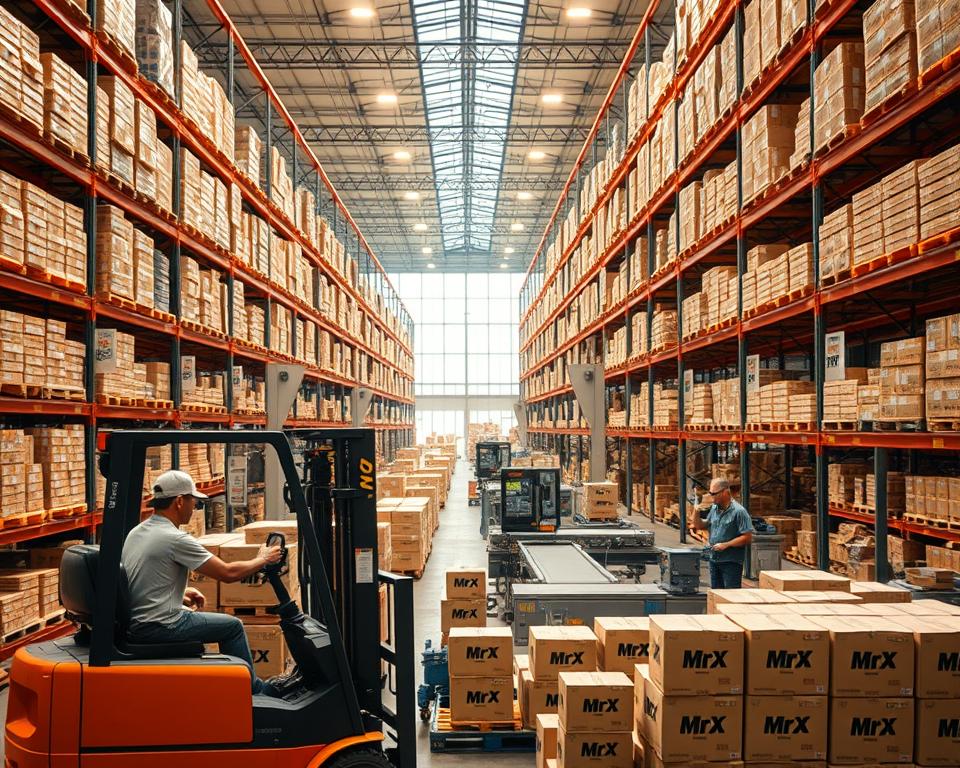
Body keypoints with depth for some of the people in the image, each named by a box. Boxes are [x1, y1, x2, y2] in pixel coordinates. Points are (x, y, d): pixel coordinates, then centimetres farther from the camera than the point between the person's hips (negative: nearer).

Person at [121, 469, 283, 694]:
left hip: (133, 623, 9)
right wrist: (263, 559, 0)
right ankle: (253, 690, 19)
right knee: (232, 626, 5)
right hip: (158, 628, -9)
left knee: (194, 614, 30)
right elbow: (228, 573, -16)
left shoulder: (136, 532, 7)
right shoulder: (175, 539, -19)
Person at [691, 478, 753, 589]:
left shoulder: (738, 511, -14)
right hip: (714, 560, 7)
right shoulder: (714, 509, 9)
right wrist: (696, 512, -1)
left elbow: (747, 537, -17)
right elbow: (700, 526, 18)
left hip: (731, 562, -7)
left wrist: (725, 545, -19)